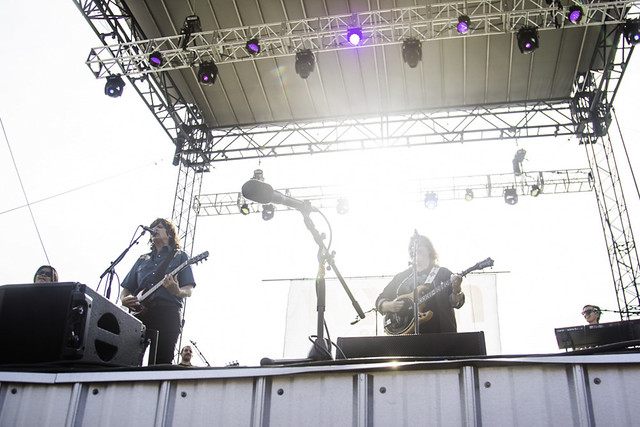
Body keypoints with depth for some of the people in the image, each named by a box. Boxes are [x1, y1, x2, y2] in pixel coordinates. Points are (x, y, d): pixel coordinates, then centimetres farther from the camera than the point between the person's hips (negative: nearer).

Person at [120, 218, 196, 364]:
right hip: (140, 312, 3)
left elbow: (189, 290, 6)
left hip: (168, 311, -3)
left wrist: (177, 291, -17)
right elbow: (126, 289, 25)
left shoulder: (179, 256, 16)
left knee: (162, 360, -15)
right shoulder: (142, 260, 28)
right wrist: (124, 299, 1)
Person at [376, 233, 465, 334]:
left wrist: (456, 291, -22)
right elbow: (380, 301, 16)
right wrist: (390, 306, -5)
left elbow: (456, 303, -1)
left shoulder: (443, 273, 9)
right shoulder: (401, 277, 16)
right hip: (407, 332, 2)